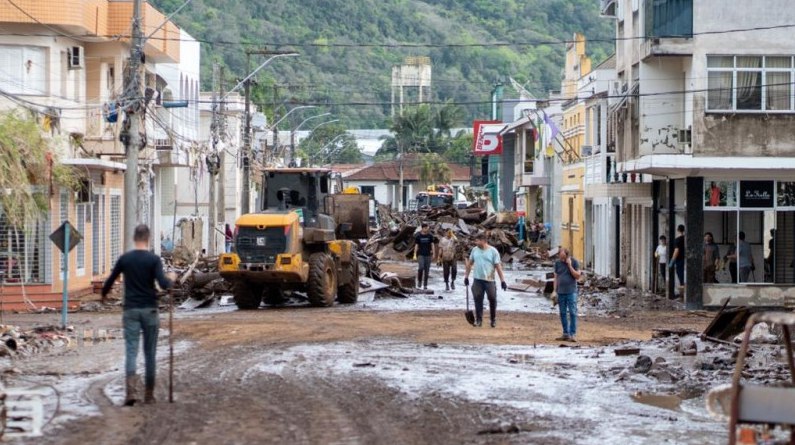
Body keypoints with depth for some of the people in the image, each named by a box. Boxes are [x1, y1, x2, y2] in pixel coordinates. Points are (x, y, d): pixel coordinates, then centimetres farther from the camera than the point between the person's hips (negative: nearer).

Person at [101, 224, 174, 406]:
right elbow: (163, 284, -15)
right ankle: (149, 394, 14)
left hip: (131, 310, 1)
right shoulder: (154, 259, -6)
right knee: (149, 353, 9)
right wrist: (171, 279, 7)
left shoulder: (124, 259, 1)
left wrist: (104, 295, 29)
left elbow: (110, 281, 9)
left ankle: (131, 390, -23)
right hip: (149, 310, -1)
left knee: (131, 351, -4)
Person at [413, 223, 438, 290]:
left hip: (428, 255, 1)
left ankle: (425, 284, 10)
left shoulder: (430, 236, 2)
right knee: (421, 267, -18)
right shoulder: (418, 236, -1)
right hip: (420, 254, -1)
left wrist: (434, 254, -4)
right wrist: (415, 255, -3)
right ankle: (419, 281, 4)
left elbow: (432, 245, 3)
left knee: (427, 270, 2)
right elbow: (416, 245, 1)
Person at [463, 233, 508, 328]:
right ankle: (478, 320, 11)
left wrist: (503, 281, -10)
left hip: (489, 280, -3)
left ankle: (493, 320, 19)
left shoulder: (493, 251, -6)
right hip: (477, 280, 3)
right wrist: (466, 276, 13)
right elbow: (470, 263, 15)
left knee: (492, 300, 4)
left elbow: (498, 266, -7)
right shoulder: (475, 250, 6)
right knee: (478, 300, 2)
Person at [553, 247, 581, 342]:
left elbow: (577, 276, -7)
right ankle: (566, 334, 9)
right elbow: (556, 278, 11)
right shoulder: (557, 263, 7)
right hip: (561, 292, 4)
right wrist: (555, 291, 5)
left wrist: (569, 265, -14)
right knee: (563, 314, 4)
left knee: (572, 313, -8)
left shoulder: (574, 262, -2)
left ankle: (573, 334, -7)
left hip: (571, 292, -4)